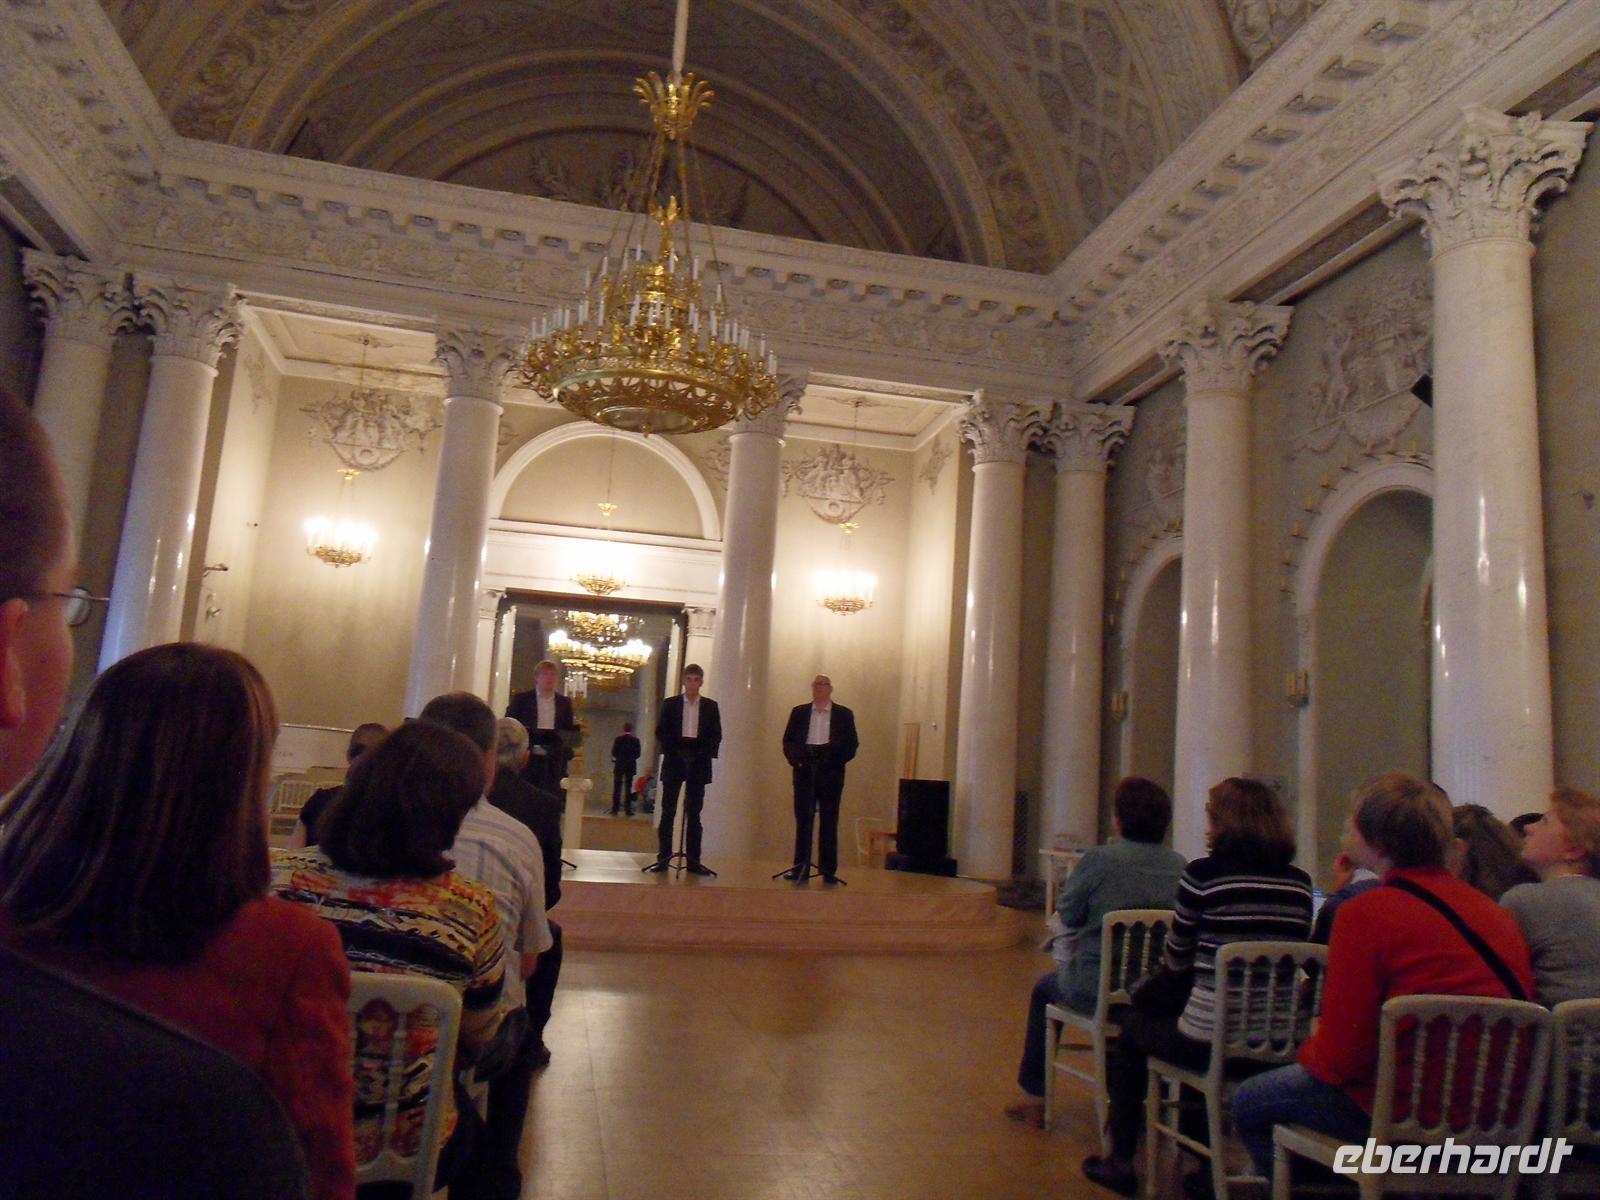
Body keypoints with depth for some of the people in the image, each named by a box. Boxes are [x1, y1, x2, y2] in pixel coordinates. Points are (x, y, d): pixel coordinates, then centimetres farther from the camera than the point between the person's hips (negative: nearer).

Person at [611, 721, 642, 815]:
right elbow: (638, 753, -4)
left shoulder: (618, 739, -5)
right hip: (630, 766, 0)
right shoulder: (635, 740, -4)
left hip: (619, 766, 0)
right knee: (628, 788, 5)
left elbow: (613, 752, -5)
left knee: (617, 788, 4)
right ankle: (628, 809, 4)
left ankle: (615, 809, 2)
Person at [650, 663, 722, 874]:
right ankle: (663, 857, 4)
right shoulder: (670, 704, 6)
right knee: (668, 811, 0)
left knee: (694, 813, 3)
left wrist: (707, 755, -8)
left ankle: (693, 860, 4)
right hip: (674, 760, 0)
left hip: (698, 762, 1)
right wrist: (670, 752, -10)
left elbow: (716, 735, 6)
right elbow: (661, 731, 2)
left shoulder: (710, 706, 7)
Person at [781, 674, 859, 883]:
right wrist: (795, 759, -8)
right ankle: (800, 868, 7)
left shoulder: (844, 714, 6)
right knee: (803, 821, 3)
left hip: (830, 774, -1)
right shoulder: (799, 712, 10)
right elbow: (788, 740, 9)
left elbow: (852, 744, 3)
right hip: (804, 771, 1)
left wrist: (836, 760, -12)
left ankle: (828, 870, 6)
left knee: (829, 822, 2)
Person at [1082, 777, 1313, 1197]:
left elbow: (1176, 961, -3)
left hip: (1209, 1044, -5)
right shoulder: (1300, 883, 1)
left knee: (1132, 1027, 25)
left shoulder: (1204, 874, -13)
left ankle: (1121, 1160, 29)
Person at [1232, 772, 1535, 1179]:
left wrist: (1310, 1047, 8)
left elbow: (1335, 1061, -16)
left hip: (1414, 1113, -7)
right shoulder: (1496, 911, 2)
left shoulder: (1366, 913, -17)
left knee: (1249, 1102, 12)